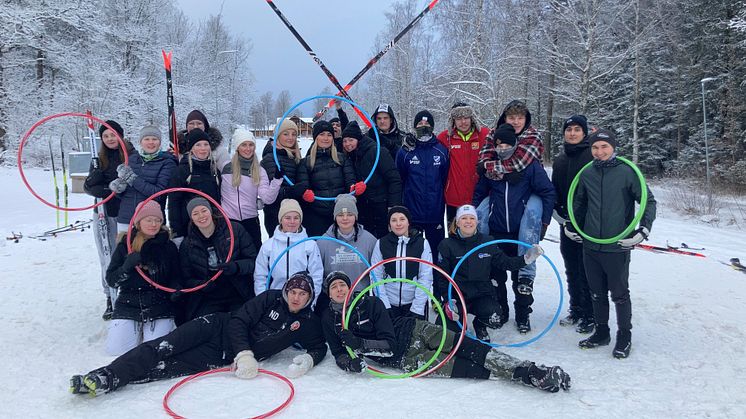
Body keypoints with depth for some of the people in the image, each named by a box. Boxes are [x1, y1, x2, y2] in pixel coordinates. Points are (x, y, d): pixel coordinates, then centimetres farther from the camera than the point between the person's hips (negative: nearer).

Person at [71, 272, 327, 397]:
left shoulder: (308, 323, 1)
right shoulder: (272, 298, -3)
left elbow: (319, 347, 6)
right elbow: (239, 321, -6)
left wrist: (308, 359, -18)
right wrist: (244, 353, -22)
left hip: (226, 358, 0)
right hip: (218, 327, 0)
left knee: (175, 367, -15)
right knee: (164, 348, -20)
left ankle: (107, 383, -16)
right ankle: (105, 376, -19)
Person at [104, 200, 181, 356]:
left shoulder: (168, 247, 3)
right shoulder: (125, 245, 3)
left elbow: (175, 278, 6)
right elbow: (111, 280, 0)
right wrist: (128, 266, -18)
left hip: (160, 306, -1)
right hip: (128, 304, 1)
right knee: (115, 349, -12)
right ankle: (138, 330, 19)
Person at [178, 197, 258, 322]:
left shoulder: (235, 229, 0)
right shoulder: (187, 244, 8)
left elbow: (253, 260, -2)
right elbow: (187, 278, 8)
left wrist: (236, 267, -22)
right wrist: (201, 285, -13)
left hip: (239, 298, -1)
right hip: (207, 302, 2)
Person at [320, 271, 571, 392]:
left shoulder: (370, 302, -8)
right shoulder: (329, 320, 0)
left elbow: (389, 344, -13)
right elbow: (338, 353, 4)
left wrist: (358, 344, -27)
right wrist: (349, 362, -19)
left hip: (413, 331, 0)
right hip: (402, 359, 0)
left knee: (468, 349, -21)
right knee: (458, 367, -16)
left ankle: (526, 370, -20)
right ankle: (523, 377, -18)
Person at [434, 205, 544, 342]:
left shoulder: (487, 242, 2)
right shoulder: (447, 245, -6)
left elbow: (505, 262, 8)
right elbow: (441, 277, -4)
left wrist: (527, 258, -6)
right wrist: (448, 300, -14)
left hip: (482, 294, 2)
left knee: (495, 321, -23)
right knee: (451, 330, -16)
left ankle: (479, 325, 16)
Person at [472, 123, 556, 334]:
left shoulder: (531, 165, -5)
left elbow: (548, 193, -2)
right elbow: (479, 193, 13)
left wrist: (544, 221, -5)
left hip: (523, 233, -3)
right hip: (496, 232, 3)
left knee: (522, 276, 5)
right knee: (496, 275, 11)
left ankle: (523, 316, 20)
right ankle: (499, 312, 27)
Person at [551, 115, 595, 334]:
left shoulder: (593, 156, -7)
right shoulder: (560, 159, 13)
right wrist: (556, 211, 4)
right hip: (566, 222, 7)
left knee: (587, 271, -1)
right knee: (571, 270, 15)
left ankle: (590, 316, 10)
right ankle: (576, 310, 28)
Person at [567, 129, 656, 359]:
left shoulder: (627, 172, -8)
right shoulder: (587, 174, 6)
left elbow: (648, 201, -3)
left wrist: (644, 228, -13)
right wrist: (571, 225, 14)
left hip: (617, 247, -4)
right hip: (590, 247, 4)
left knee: (619, 294, 8)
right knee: (597, 294, 15)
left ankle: (624, 336, 25)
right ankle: (601, 333, 31)